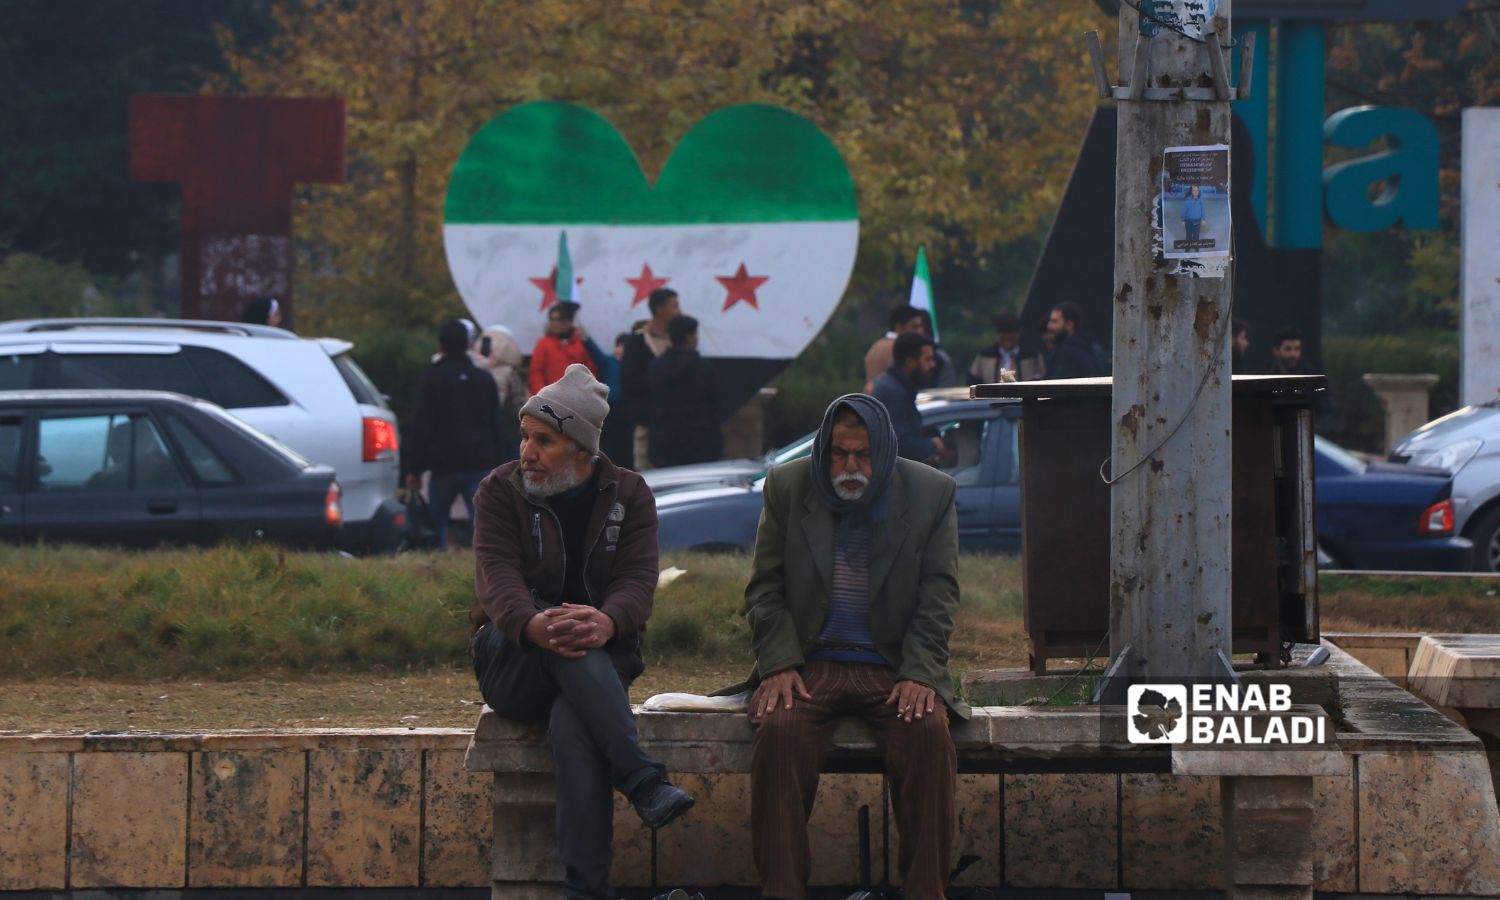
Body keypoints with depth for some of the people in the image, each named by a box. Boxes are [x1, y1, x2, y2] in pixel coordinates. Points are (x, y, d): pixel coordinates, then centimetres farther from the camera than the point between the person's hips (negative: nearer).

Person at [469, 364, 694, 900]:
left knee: (572, 725, -38)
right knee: (559, 627, -38)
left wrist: (606, 622, -35)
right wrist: (534, 625, -39)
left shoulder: (628, 495, 5)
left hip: (602, 654, 0)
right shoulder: (501, 491, 1)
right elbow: (498, 575, -15)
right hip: (512, 663, 0)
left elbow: (638, 579, -9)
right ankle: (644, 783, -47)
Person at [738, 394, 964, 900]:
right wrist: (779, 665, -9)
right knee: (779, 732, -30)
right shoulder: (788, 487, 6)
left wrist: (920, 674, -11)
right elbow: (764, 588, 6)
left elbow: (938, 595, 3)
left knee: (928, 735, -30)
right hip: (810, 663, 0)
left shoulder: (932, 493, 4)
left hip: (893, 668, 0)